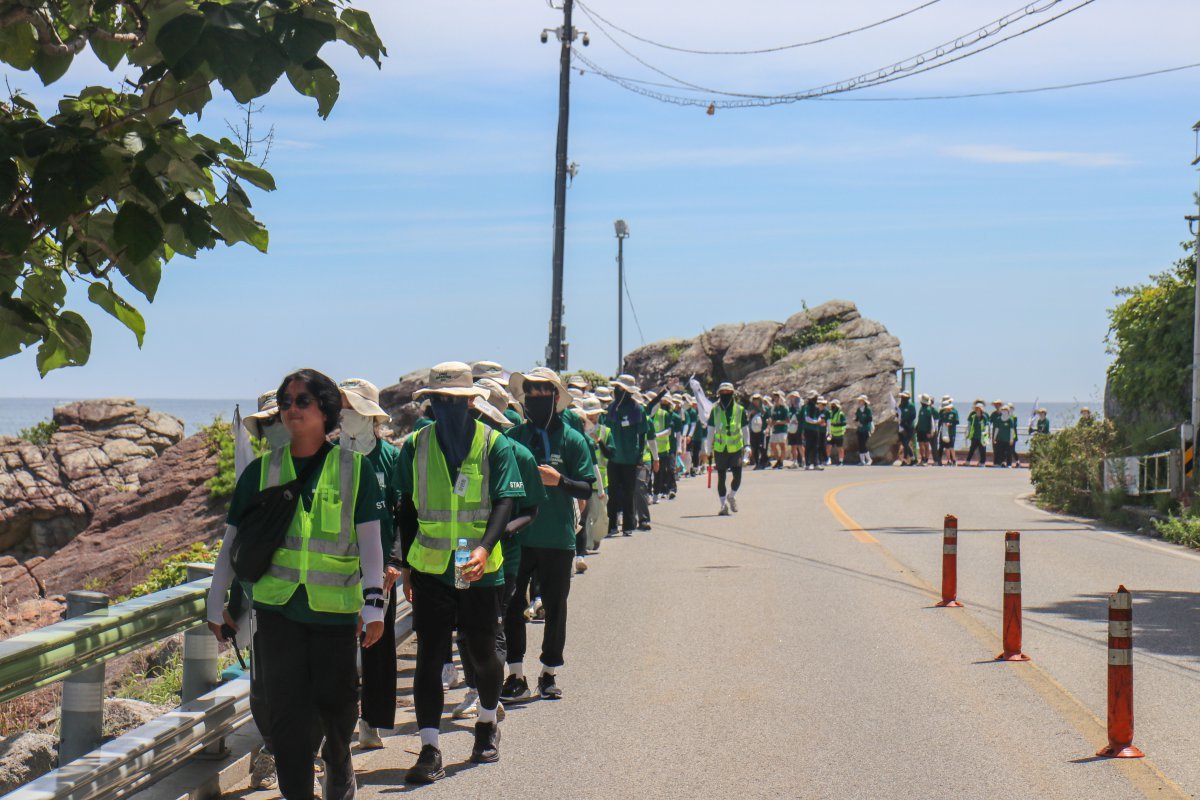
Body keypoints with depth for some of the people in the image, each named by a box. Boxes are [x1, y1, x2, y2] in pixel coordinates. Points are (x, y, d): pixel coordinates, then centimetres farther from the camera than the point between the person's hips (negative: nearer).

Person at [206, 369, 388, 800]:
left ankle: (338, 765, 38)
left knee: (336, 700, 8)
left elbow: (369, 539, 0)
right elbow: (232, 540, 10)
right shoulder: (262, 470, 5)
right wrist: (217, 604, 11)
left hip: (336, 606, -1)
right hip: (277, 605, 1)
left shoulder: (354, 469, 1)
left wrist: (374, 603, -8)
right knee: (286, 708, -4)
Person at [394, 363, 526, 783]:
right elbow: (407, 509, 11)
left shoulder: (494, 444, -3)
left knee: (482, 654, 11)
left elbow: (504, 503, -10)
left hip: (481, 571, -1)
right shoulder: (416, 445, 4)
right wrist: (405, 563, 9)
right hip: (430, 569, 1)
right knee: (429, 657, -2)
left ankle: (488, 724, 37)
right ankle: (429, 749, 1)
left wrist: (485, 547, -26)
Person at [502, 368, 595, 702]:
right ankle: (516, 675, 12)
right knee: (510, 605, 2)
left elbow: (587, 489, -4)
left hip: (557, 540, -1)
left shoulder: (571, 439, -1)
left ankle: (549, 674, 22)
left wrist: (560, 480, -21)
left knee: (554, 608, 8)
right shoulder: (513, 437, 4)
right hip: (516, 537, 1)